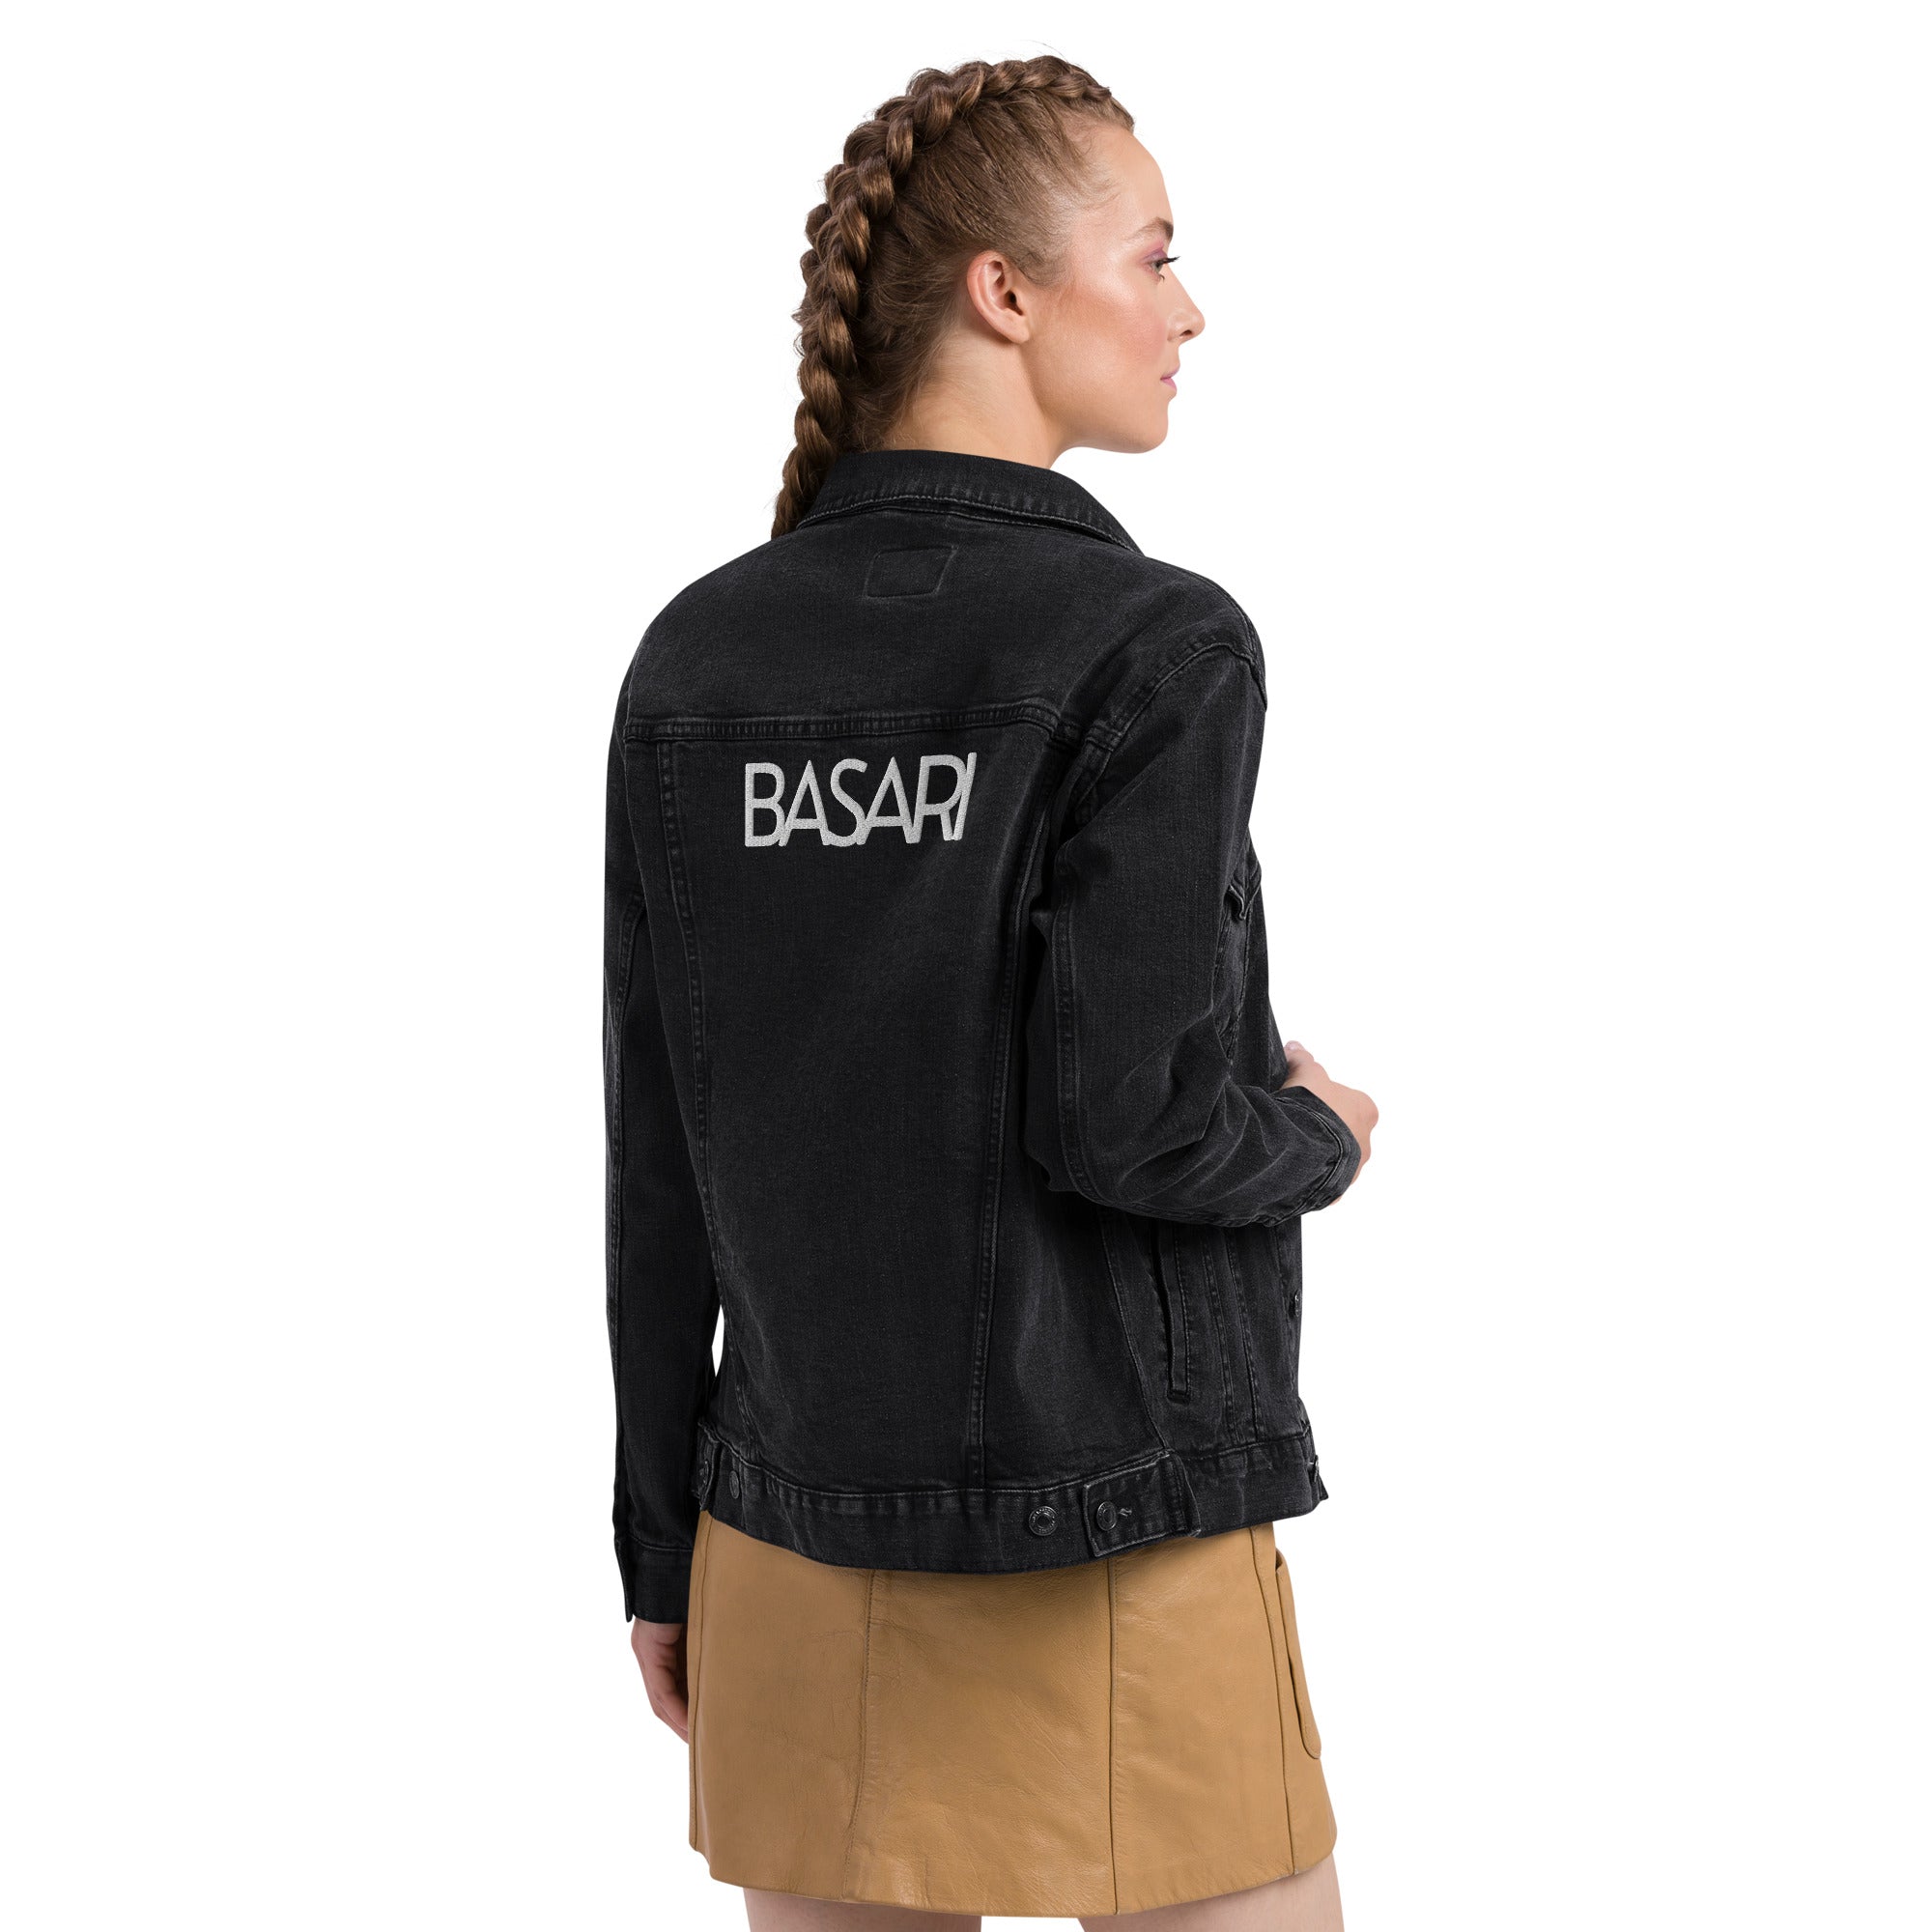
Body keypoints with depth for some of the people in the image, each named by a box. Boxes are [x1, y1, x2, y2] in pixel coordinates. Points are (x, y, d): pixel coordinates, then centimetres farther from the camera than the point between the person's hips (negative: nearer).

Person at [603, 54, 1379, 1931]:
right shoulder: (1156, 651, -14)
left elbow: (654, 1161, 3)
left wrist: (662, 1549, 11)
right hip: (1121, 1556, -5)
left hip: (803, 1555, 5)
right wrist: (1314, 1139, 3)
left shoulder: (696, 660, 1)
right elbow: (1117, 1117, -19)